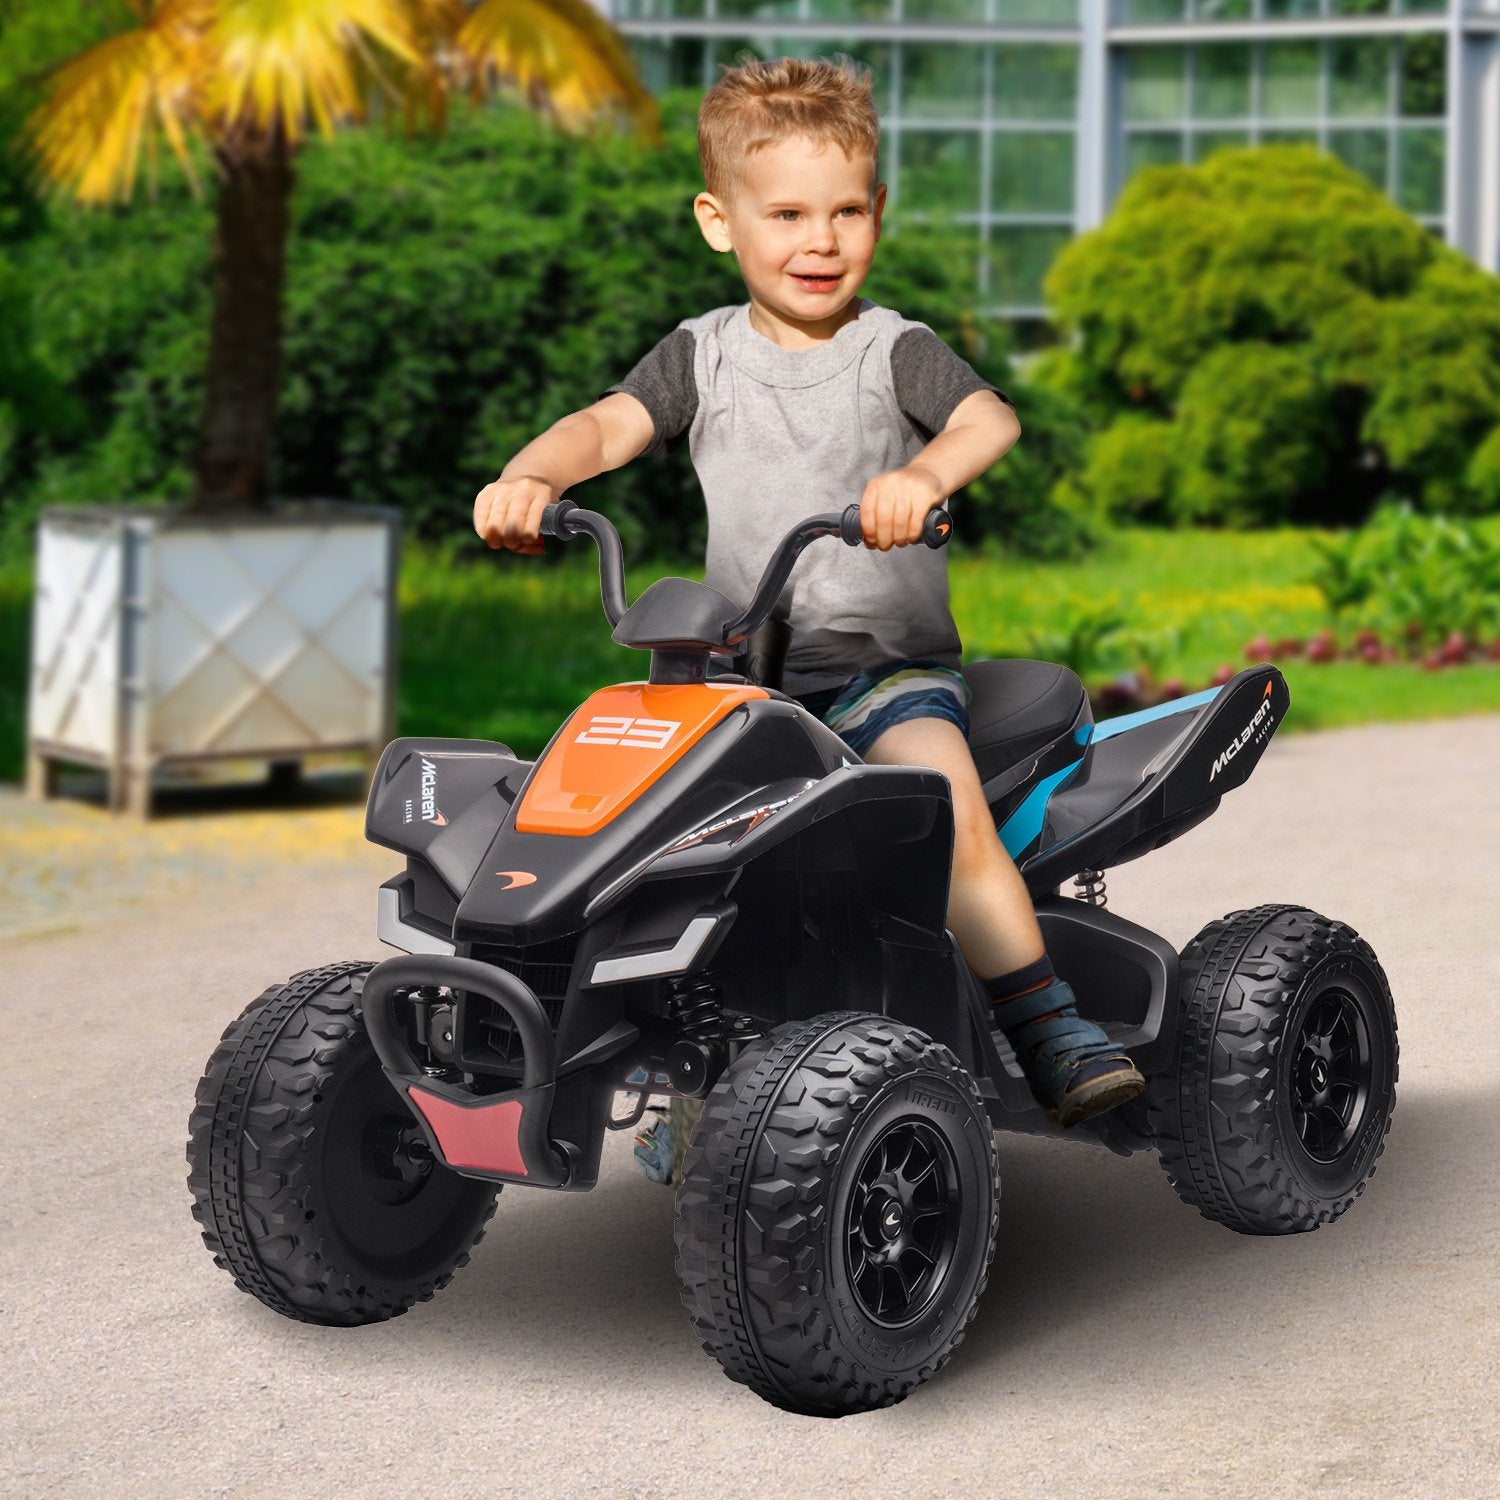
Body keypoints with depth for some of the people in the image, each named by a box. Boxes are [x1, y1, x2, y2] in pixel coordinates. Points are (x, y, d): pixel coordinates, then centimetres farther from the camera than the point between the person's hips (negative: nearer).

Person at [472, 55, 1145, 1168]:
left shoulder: (895, 350, 0)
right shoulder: (705, 355, 9)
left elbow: (990, 417, -19)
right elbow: (609, 424, -5)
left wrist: (924, 472, -41)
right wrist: (530, 476, -27)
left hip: (891, 659, -3)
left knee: (948, 801, -29)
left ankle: (1054, 1035, -22)